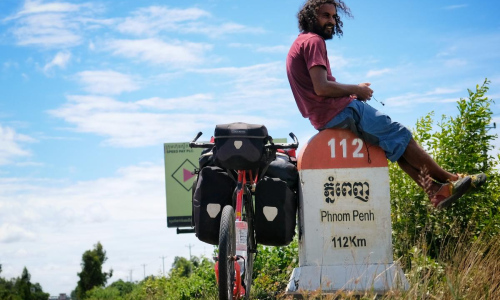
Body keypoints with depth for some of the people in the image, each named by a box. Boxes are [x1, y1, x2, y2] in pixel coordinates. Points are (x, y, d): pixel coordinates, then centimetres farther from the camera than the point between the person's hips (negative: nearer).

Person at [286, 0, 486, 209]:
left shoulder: (302, 42, 19)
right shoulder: (313, 41, -12)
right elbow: (321, 88, -23)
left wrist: (352, 91, 8)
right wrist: (355, 89, -8)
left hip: (324, 116, 10)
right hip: (338, 112, -10)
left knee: (396, 142, 10)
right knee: (399, 135, -5)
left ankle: (435, 190, 4)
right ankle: (448, 180, 6)